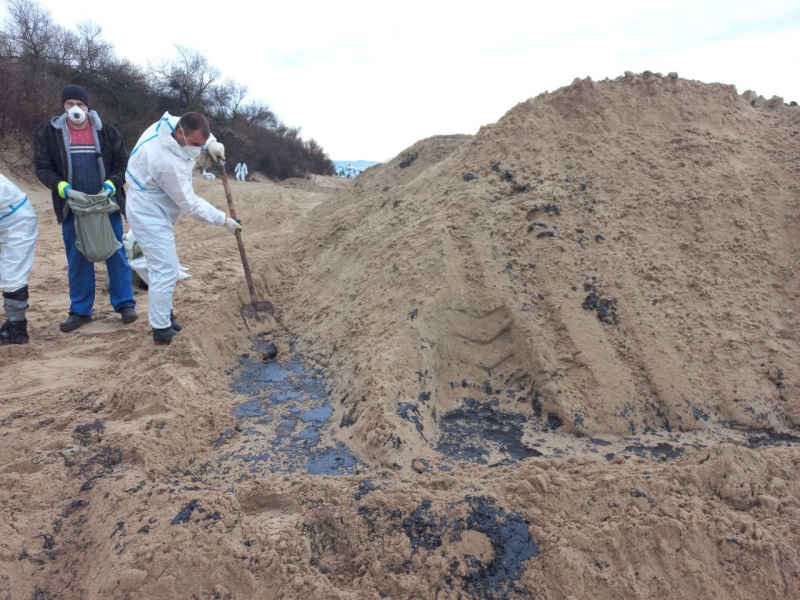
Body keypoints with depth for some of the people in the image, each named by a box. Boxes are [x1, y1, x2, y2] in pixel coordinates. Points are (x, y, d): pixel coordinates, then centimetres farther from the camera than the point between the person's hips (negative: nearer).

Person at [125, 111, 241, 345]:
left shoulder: (170, 123, -8)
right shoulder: (168, 163, -33)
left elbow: (199, 132, 15)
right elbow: (190, 205, -24)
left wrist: (211, 143, -5)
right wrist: (224, 220, -15)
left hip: (149, 211, 10)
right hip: (150, 216, -10)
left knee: (162, 268, 17)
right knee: (165, 272, -9)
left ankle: (164, 317, 30)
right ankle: (162, 331, -2)